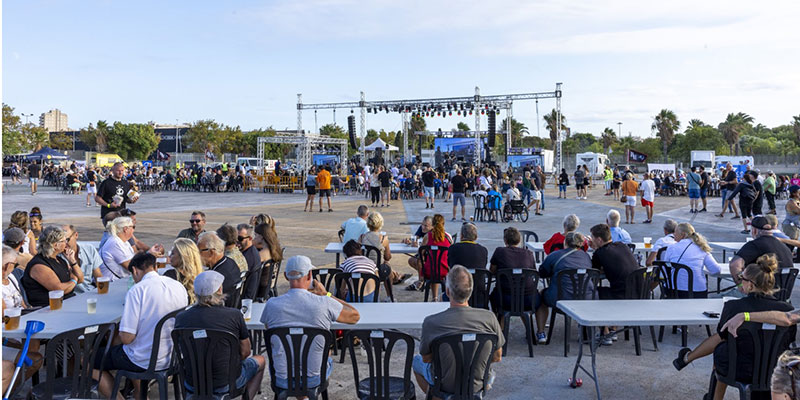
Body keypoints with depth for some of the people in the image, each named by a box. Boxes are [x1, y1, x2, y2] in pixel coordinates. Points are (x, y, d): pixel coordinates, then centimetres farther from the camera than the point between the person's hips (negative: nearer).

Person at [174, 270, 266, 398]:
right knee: (260, 360, 27)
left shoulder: (180, 318, -11)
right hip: (226, 384, -3)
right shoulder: (234, 315, -19)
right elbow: (245, 352, -6)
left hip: (191, 386, 3)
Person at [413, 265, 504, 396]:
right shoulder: (489, 317, -21)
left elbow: (426, 359, -8)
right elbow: (497, 357, -6)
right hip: (477, 385, 2)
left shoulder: (431, 322, -25)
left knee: (417, 360, 29)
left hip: (446, 385, -2)